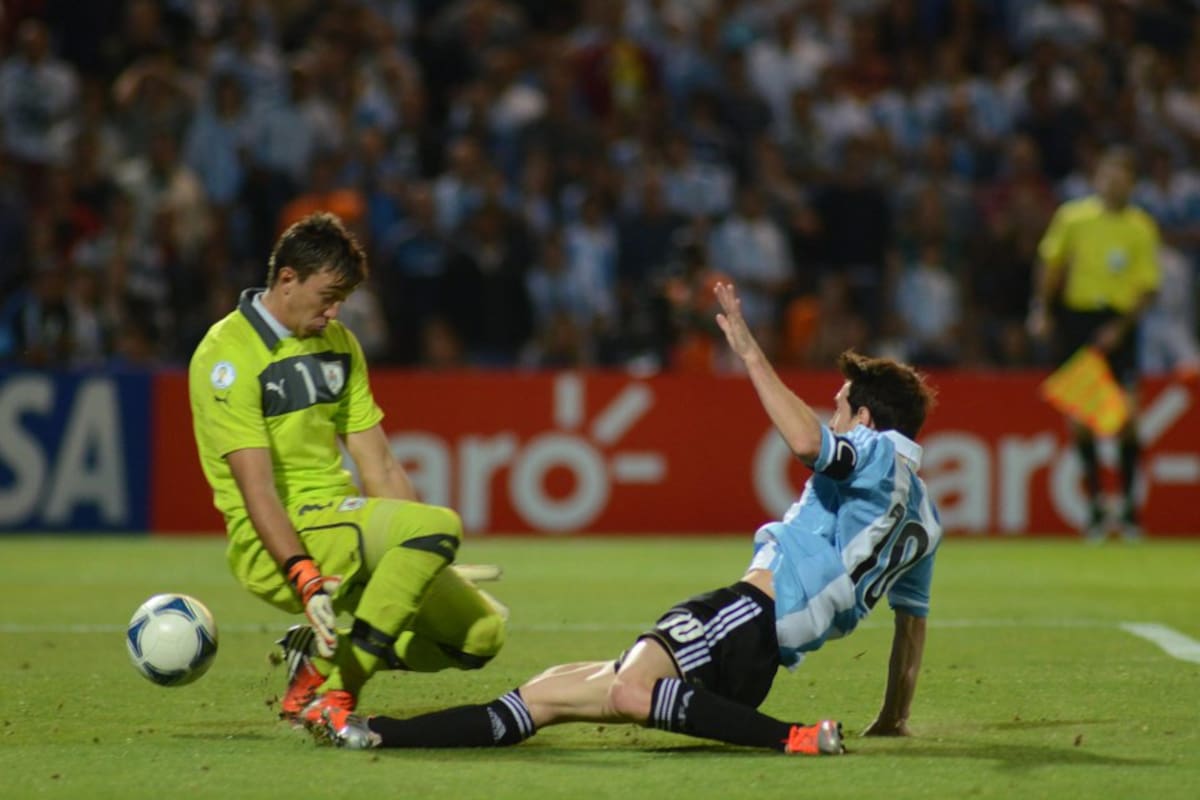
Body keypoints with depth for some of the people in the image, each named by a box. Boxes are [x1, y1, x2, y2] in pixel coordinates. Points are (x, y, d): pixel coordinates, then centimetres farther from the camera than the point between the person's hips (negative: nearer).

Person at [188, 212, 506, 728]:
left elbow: (380, 468, 15)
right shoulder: (228, 356, -11)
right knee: (439, 524, -29)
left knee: (480, 633, -4)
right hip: (277, 548, -8)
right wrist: (307, 580, -30)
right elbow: (256, 488, -19)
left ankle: (322, 652, 11)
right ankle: (331, 694, -25)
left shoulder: (338, 343, 15)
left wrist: (429, 563, 7)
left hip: (342, 526, 8)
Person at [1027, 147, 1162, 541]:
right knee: (1079, 417, -2)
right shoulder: (1072, 217, 1)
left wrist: (1121, 327, -11)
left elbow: (1147, 287, 0)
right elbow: (1052, 265, 13)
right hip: (1077, 317, 1)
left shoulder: (1141, 228, 0)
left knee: (1126, 416, -10)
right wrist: (1042, 310, 4)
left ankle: (1130, 505, 3)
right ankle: (1094, 505, 9)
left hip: (1118, 326, -1)